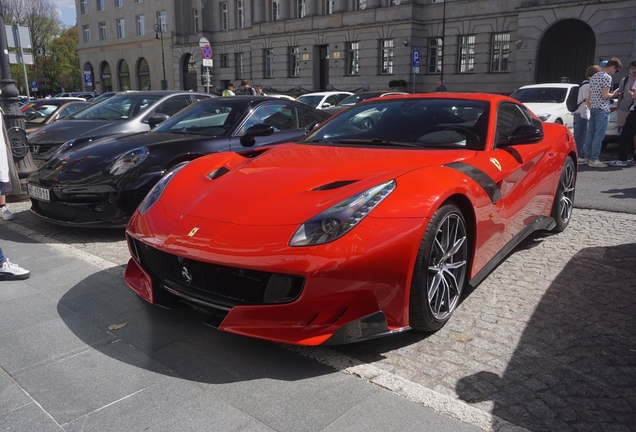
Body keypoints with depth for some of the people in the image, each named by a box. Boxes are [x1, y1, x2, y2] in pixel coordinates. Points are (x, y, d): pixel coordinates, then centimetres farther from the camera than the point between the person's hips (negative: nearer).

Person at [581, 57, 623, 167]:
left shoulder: (594, 77, 16)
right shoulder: (607, 77, -11)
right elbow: (605, 95, -17)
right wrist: (613, 94, 0)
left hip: (593, 108, 9)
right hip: (602, 110, -9)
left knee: (590, 134, 9)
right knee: (599, 136, -7)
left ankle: (588, 156, 14)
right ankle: (593, 159, -7)